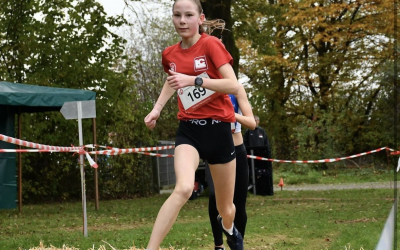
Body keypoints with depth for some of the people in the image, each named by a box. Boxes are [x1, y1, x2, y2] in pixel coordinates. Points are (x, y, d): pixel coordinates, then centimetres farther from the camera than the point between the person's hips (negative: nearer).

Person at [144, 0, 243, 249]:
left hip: (218, 129, -2)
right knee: (183, 188, -30)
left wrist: (193, 80, -28)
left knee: (225, 207, 13)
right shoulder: (170, 54, 5)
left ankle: (230, 229, 50)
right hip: (189, 130, 2)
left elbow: (234, 86, -19)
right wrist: (157, 108, 14)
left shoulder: (211, 44, -9)